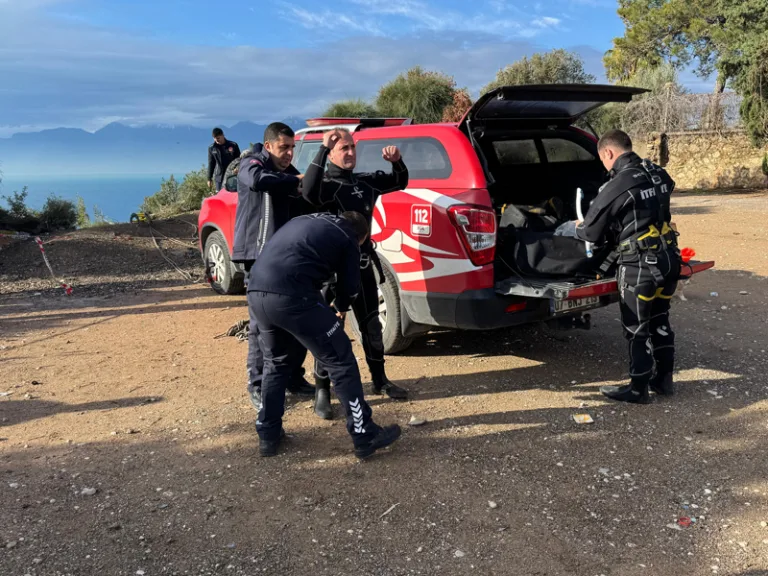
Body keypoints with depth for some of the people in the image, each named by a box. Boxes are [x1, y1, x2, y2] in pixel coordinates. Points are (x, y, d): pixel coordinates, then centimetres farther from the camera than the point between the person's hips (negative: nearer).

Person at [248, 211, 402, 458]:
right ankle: (365, 436, 13)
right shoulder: (347, 238, 13)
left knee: (276, 362, 27)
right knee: (340, 361, 7)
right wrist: (339, 308, 40)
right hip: (292, 296, -7)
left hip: (256, 292, 7)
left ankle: (268, 435, 31)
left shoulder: (304, 221, 31)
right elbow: (350, 287, 16)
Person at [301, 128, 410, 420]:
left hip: (363, 265, 6)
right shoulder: (326, 185, -11)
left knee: (371, 325, 16)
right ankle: (322, 391, 10)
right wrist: (322, 149, -34)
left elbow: (400, 182, 20)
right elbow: (308, 192, -35)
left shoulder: (366, 182, 8)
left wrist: (396, 161, -2)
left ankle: (380, 380, 32)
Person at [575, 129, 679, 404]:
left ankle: (638, 389, 17)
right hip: (668, 257, 8)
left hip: (640, 265, -8)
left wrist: (577, 227, 12)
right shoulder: (659, 175, 4)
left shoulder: (617, 186, -18)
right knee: (660, 322, 20)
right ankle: (664, 380, 31)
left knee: (637, 329, 5)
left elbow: (592, 232, -10)